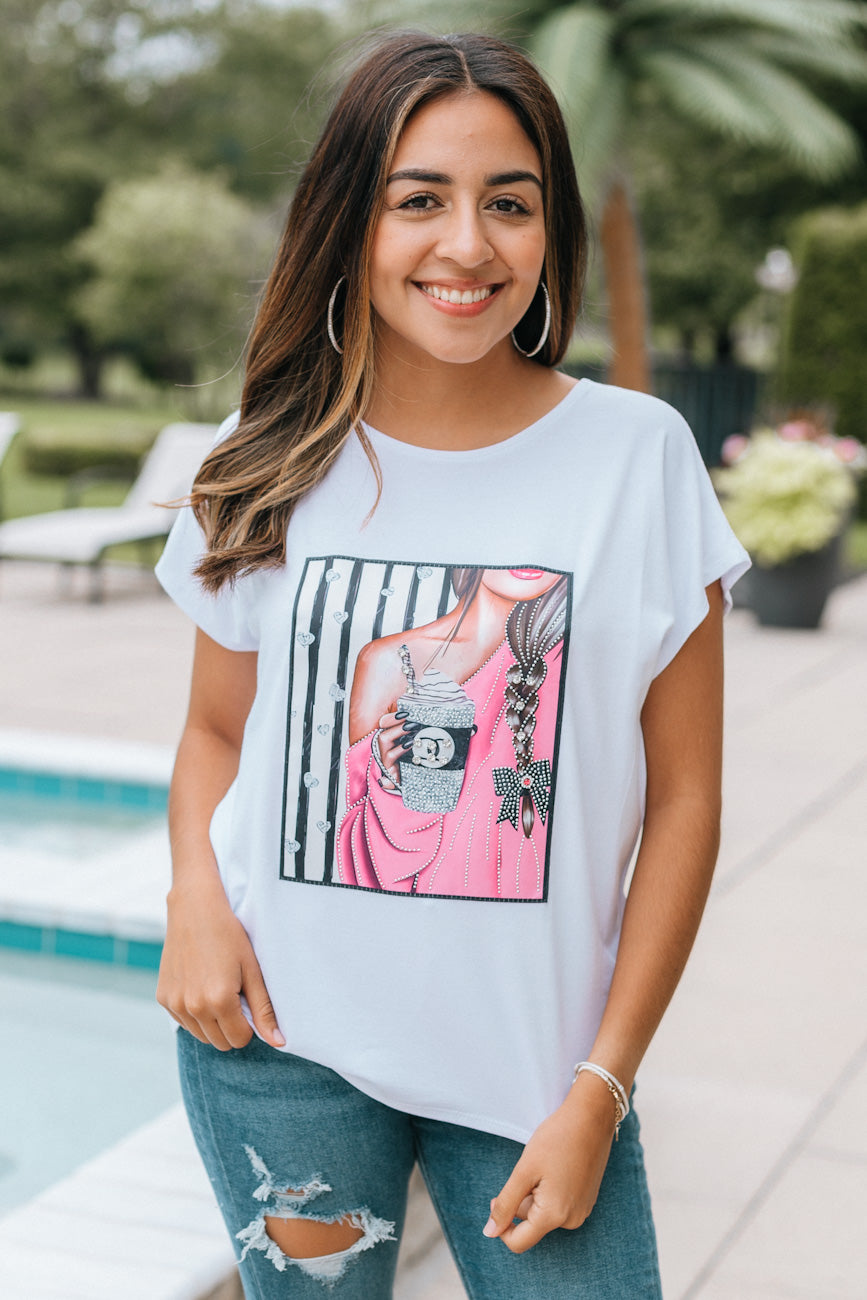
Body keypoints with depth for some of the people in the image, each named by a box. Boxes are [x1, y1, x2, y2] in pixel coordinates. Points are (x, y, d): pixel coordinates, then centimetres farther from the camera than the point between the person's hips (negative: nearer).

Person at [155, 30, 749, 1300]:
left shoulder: (638, 455, -6)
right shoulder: (275, 469, 0)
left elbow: (684, 793, -4)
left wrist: (602, 1086, -6)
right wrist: (195, 896, -9)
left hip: (535, 1051, -1)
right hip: (285, 1038, 1)